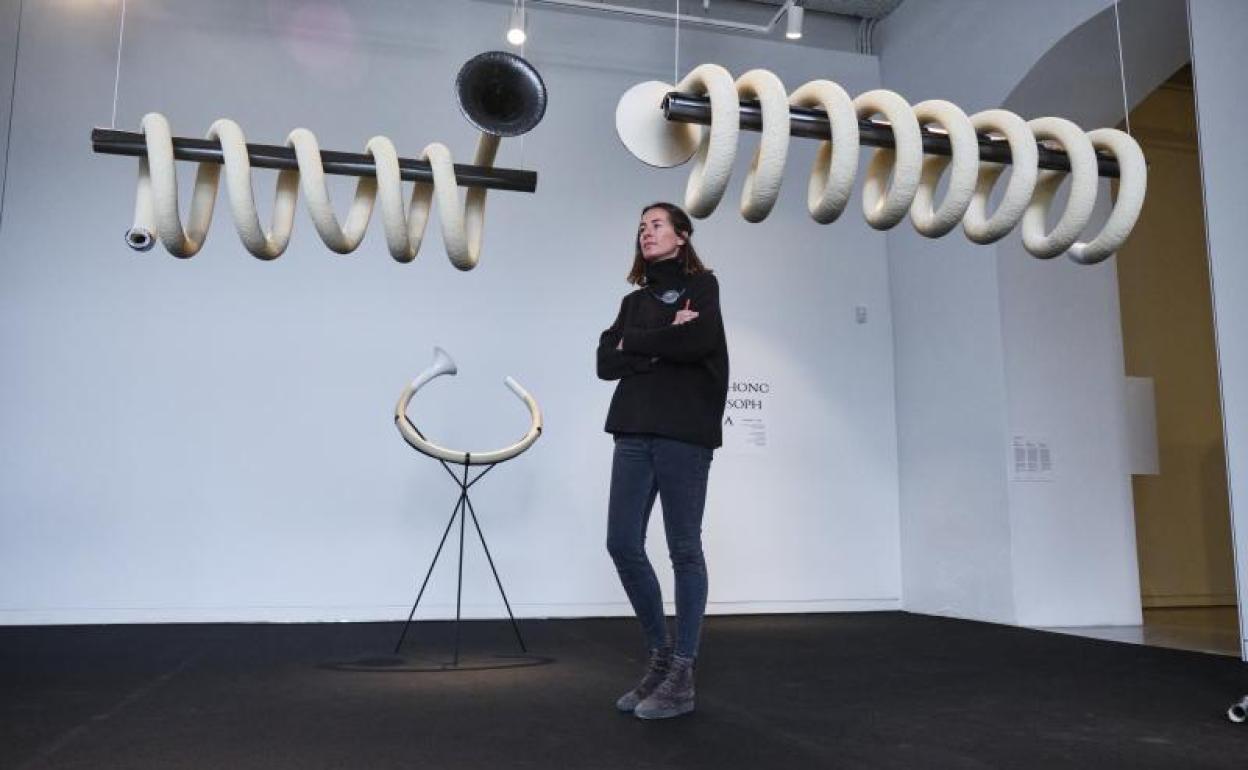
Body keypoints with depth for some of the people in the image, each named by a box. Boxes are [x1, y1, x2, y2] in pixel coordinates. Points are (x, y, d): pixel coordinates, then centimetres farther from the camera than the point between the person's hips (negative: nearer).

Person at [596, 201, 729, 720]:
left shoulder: (701, 284, 6)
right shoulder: (634, 301, 20)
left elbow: (698, 342, -14)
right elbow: (607, 361, 6)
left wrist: (635, 343, -3)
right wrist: (662, 346, -7)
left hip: (683, 431, -5)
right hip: (633, 431, 6)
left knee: (684, 550, -1)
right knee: (623, 545, 1)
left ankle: (682, 677, 7)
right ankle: (661, 655, 18)